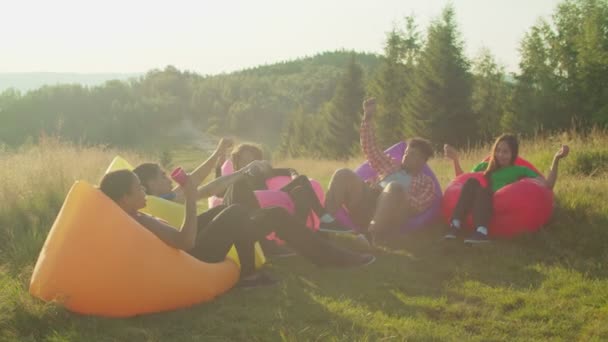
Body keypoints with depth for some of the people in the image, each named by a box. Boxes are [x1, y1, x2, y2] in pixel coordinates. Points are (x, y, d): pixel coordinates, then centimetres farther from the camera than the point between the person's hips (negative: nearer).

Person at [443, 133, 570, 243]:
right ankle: (455, 225, -43)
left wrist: (556, 159, -1)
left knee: (482, 190, -33)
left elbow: (548, 185, 8)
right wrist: (455, 159, 23)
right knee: (471, 182, -27)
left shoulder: (520, 171, 21)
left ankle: (481, 231, -57)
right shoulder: (484, 166, 30)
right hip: (477, 208, 2)